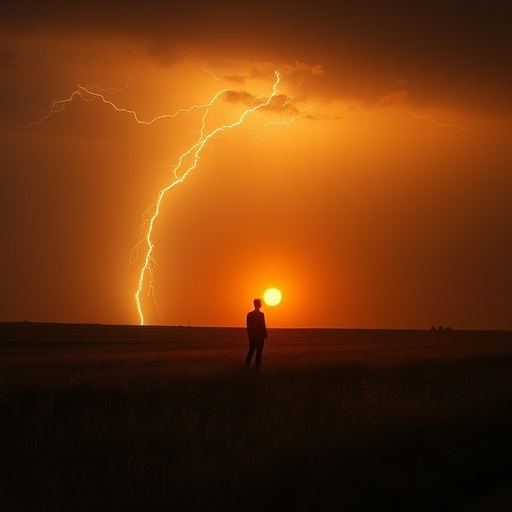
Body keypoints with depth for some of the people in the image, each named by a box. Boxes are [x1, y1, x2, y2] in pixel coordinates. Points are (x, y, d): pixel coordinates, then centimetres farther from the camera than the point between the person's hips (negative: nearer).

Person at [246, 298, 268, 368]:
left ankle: (247, 364, 12)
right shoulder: (261, 314, -15)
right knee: (259, 351, 6)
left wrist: (249, 334, 15)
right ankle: (257, 364, 8)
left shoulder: (249, 314, 1)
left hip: (252, 335, 5)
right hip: (260, 335, -5)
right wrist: (265, 335, -6)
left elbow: (248, 326, 6)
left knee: (251, 350, 15)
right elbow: (263, 326, -15)